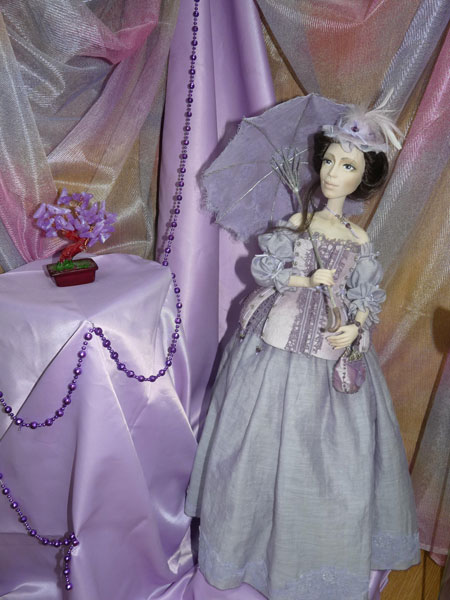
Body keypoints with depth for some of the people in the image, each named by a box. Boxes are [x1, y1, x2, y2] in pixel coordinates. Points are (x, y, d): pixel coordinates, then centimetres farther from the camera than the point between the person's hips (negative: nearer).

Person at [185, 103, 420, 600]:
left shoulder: (359, 240, 3)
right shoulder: (296, 222, 1)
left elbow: (368, 298, 4)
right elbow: (263, 268, -2)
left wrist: (355, 328, -14)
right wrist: (308, 279, -13)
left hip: (332, 349, 1)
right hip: (280, 343, 0)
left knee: (331, 449, 6)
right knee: (269, 441, 6)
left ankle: (321, 555, 28)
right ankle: (257, 536, 29)